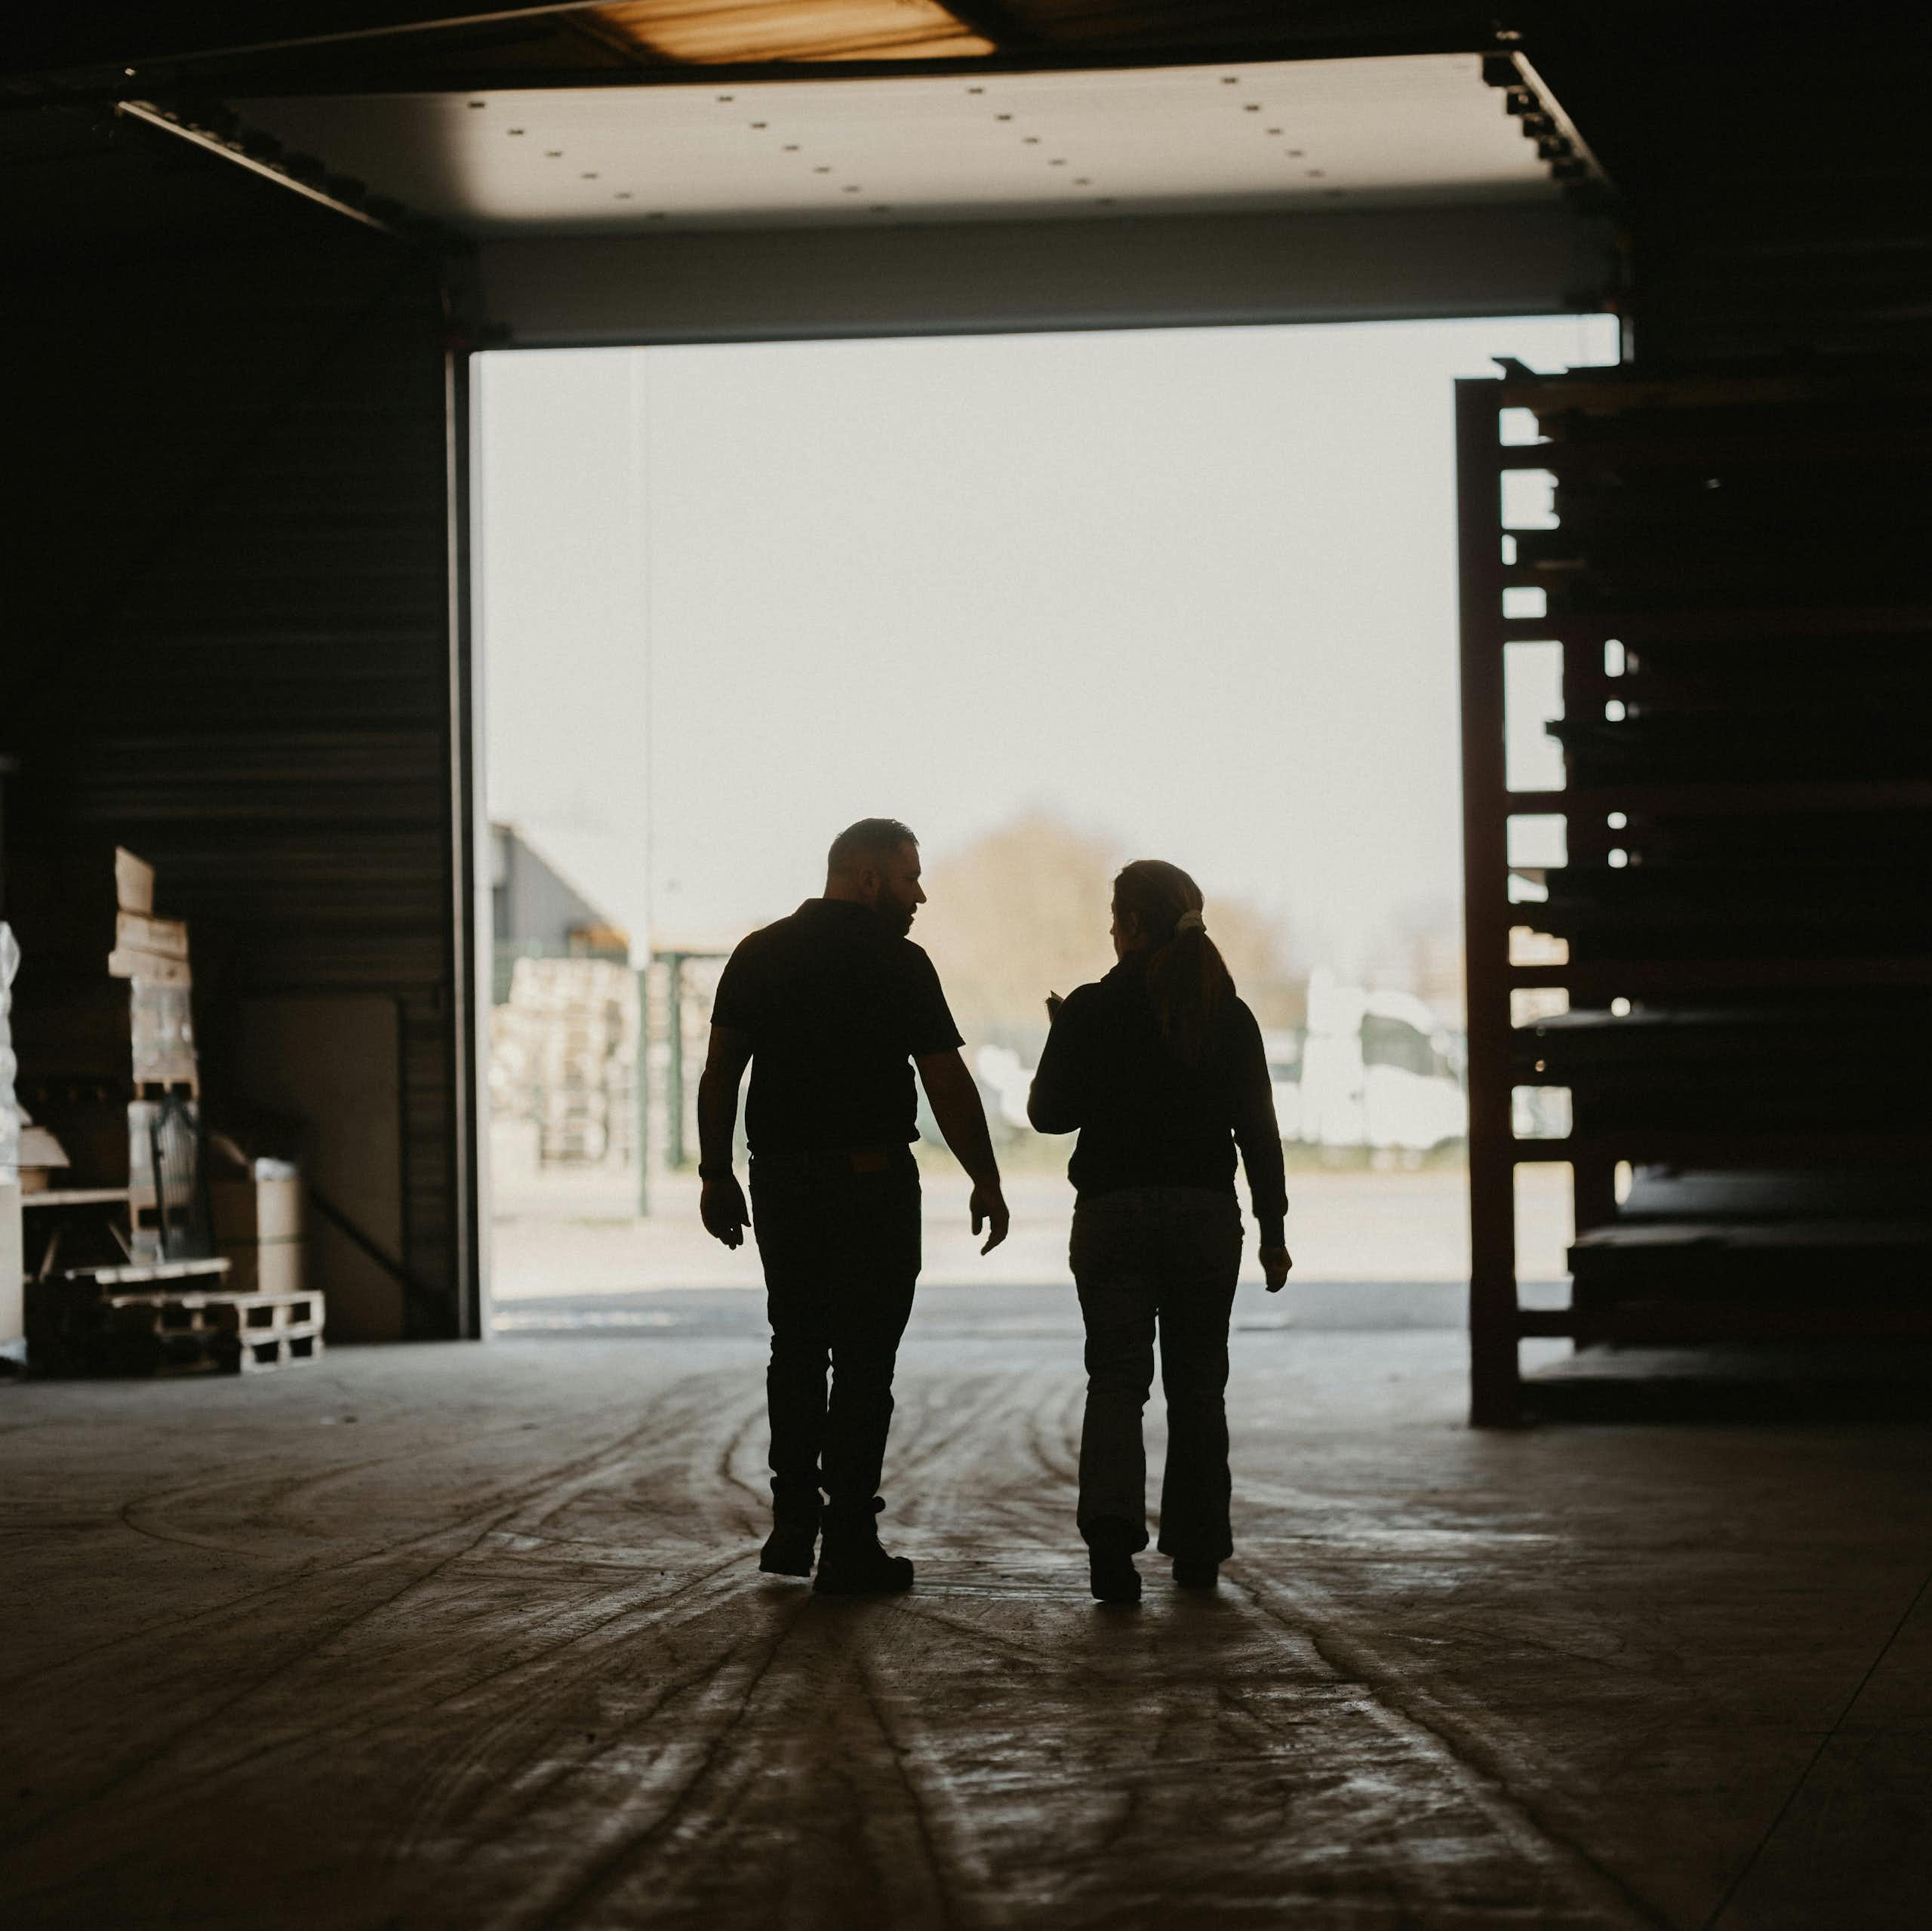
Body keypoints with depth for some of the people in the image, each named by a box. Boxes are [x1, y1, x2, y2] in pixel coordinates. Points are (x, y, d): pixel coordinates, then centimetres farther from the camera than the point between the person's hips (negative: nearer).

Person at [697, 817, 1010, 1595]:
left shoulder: (758, 954, 6)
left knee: (797, 1353, 17)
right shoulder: (896, 962, -8)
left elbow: (719, 1072, 4)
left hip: (781, 1181, 5)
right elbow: (947, 1083, -10)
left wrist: (716, 1174, 10)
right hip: (873, 1182, -5)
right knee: (863, 1363, 0)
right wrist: (986, 1182, -2)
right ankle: (849, 1545, 0)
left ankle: (792, 1525, 15)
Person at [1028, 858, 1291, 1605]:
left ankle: (1112, 1523, -24)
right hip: (1206, 1215, 2)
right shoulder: (1229, 1015, 1)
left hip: (1114, 1212, -2)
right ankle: (1197, 1550, 16)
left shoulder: (1092, 1012, -6)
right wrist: (1273, 1232, 8)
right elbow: (1259, 1130, 2)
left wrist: (1062, 1038, 15)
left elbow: (1049, 1113, 0)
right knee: (1197, 1385, 13)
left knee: (1117, 1379, -1)